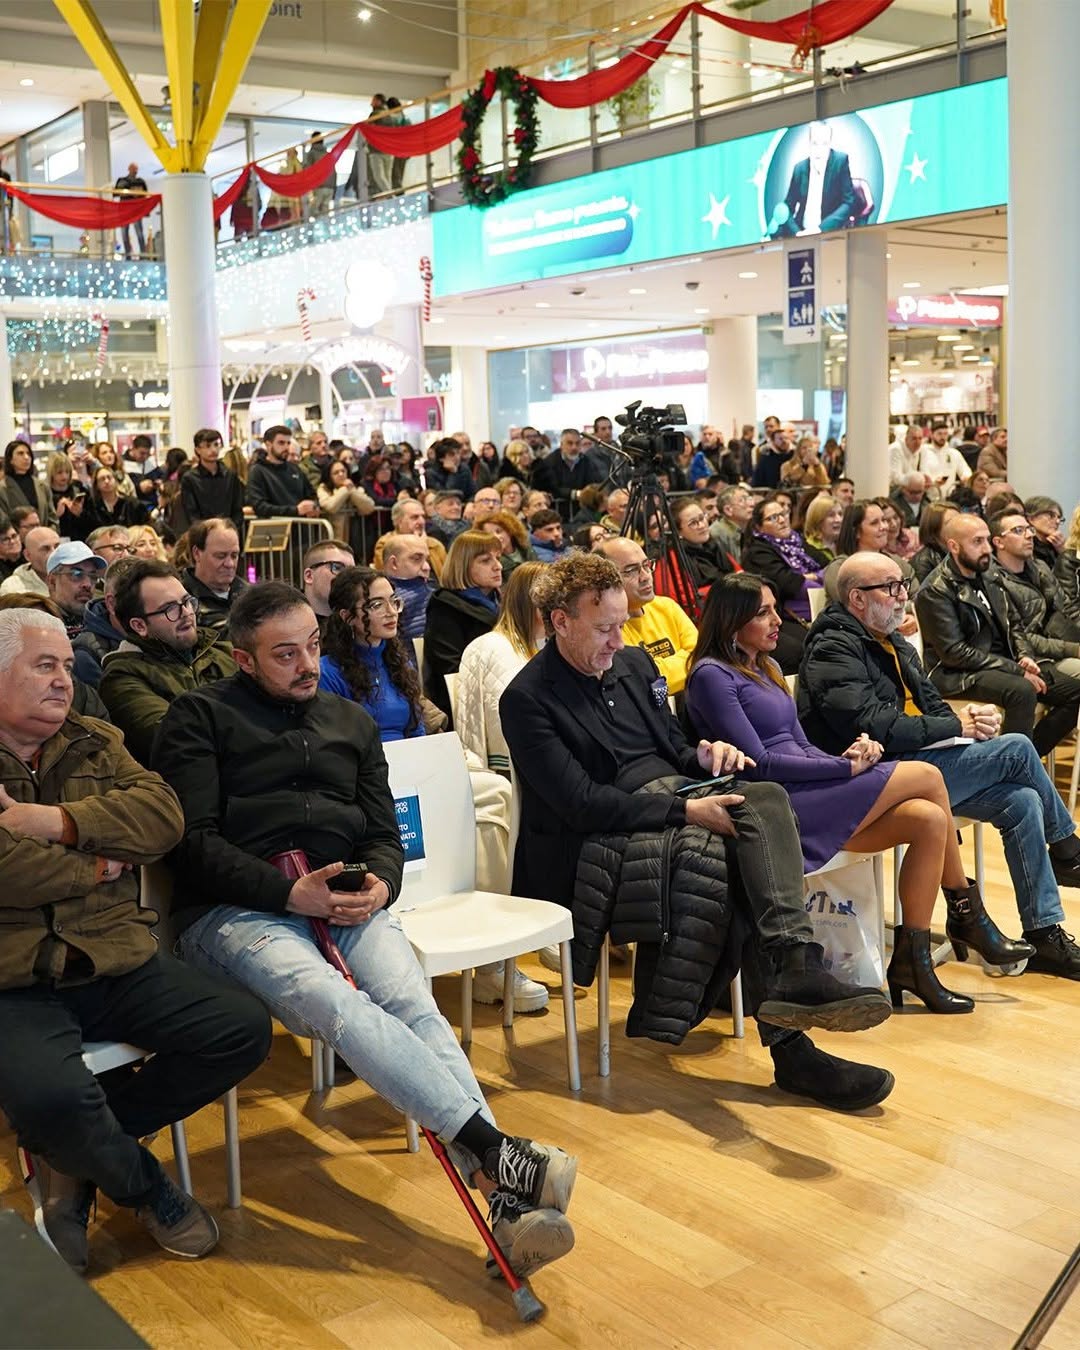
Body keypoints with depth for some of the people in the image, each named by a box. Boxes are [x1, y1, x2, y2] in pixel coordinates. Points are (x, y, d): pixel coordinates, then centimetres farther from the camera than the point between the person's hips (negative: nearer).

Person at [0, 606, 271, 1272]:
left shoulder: (97, 743, 16)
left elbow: (164, 815, -2)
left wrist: (56, 822, -12)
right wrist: (95, 868, -5)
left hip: (118, 963, 5)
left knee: (244, 1029, -10)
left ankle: (74, 1150, 5)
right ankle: (145, 1186, 3)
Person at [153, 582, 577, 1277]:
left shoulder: (352, 720, 24)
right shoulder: (201, 717, 8)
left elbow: (383, 833, 20)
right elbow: (194, 839, -2)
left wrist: (380, 883, -5)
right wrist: (288, 891, -16)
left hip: (348, 901, 3)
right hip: (235, 910, -3)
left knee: (413, 1002, -28)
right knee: (336, 1004, -35)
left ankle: (509, 1202, -41)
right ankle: (492, 1147, -43)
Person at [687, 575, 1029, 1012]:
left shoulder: (766, 666, 20)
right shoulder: (712, 675, -8)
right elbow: (760, 764, -15)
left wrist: (847, 758, -4)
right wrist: (845, 767, -13)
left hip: (805, 791, 9)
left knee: (930, 820, -13)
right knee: (927, 777, -12)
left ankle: (910, 962, -3)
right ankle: (968, 912, 3)